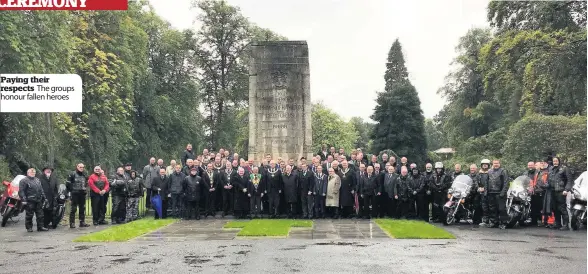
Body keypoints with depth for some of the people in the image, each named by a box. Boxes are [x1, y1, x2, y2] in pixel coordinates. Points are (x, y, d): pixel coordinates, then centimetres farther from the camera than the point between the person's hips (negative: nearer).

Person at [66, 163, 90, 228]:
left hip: (82, 194, 6)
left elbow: (86, 183, 27)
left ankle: (82, 222, 16)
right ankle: (72, 223, -3)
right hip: (74, 194, -6)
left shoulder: (84, 175, 14)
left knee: (82, 209, 9)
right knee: (73, 209, -6)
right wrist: (71, 190, -4)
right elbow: (68, 183, -5)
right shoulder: (73, 174, -4)